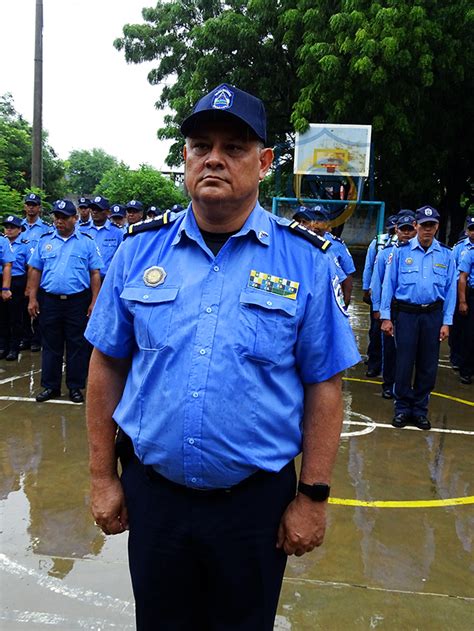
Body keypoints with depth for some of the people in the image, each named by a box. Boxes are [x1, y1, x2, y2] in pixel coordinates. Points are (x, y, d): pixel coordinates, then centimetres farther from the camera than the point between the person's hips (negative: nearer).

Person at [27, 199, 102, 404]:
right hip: (50, 300, 2)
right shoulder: (45, 241, 8)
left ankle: (75, 387, 16)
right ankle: (50, 386, 20)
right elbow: (35, 271, 9)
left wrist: (95, 301, -7)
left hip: (78, 301, -2)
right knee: (51, 345, 10)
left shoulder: (87, 242, 3)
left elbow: (95, 274, 0)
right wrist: (32, 298, 1)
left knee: (77, 346, 5)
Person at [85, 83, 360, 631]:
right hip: (151, 492, 2)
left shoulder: (306, 260, -8)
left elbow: (323, 384, -5)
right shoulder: (141, 248, -2)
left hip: (256, 501, -1)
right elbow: (107, 364, 3)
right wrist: (102, 476, 4)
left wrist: (313, 497, -4)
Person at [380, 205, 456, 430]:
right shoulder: (401, 251, -1)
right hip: (405, 313, -2)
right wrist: (386, 317, -4)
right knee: (404, 363, 0)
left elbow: (450, 289, 6)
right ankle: (402, 409, 16)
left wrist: (446, 322, 1)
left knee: (428, 365, 8)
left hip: (433, 315, 2)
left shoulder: (446, 254, 4)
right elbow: (388, 284, 0)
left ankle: (420, 410, 22)